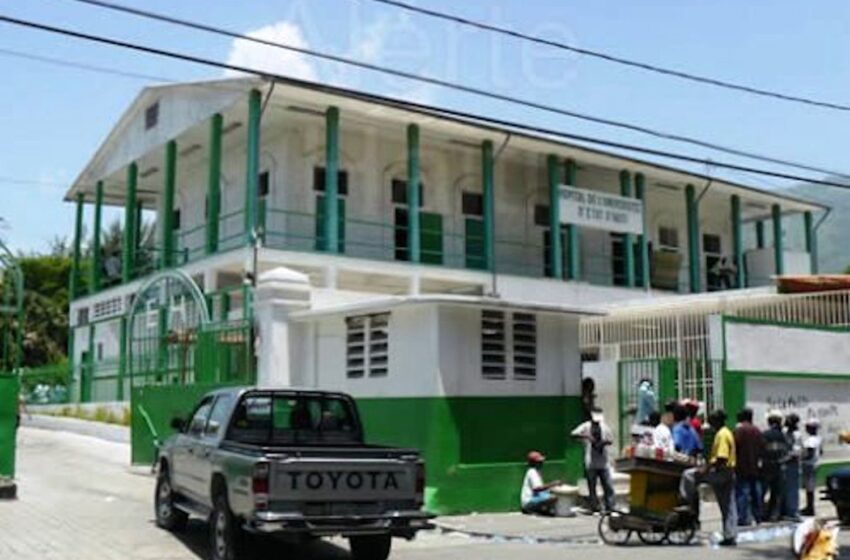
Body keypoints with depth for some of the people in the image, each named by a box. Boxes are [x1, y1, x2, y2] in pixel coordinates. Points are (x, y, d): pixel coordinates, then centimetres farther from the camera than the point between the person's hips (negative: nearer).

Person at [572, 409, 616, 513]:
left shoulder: (604, 427, 8)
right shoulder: (586, 426, -1)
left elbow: (611, 440, 13)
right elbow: (574, 434, -12)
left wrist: (604, 442, -9)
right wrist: (586, 436, -28)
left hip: (603, 462, 2)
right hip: (591, 463, -2)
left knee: (608, 485, 0)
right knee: (592, 486, 3)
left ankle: (610, 507, 6)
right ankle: (594, 507, 11)